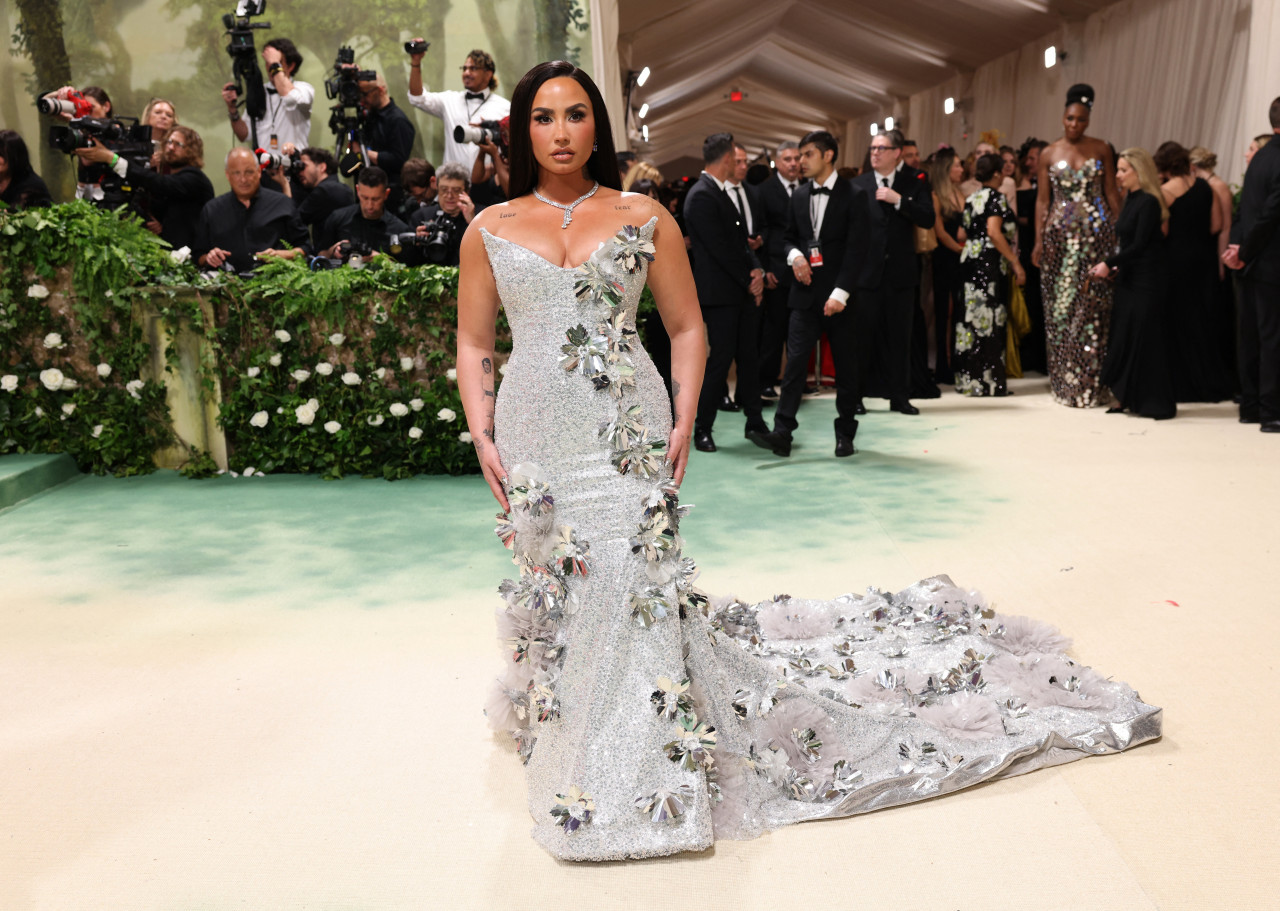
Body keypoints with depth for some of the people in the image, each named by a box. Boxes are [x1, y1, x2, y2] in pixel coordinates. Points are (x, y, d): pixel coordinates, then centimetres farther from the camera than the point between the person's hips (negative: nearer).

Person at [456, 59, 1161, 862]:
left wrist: (682, 421, -6)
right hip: (534, 436, 2)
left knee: (628, 578, -5)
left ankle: (642, 774, 10)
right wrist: (482, 435, -3)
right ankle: (571, 742, 32)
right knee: (553, 585, 10)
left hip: (626, 434, -2)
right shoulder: (490, 229, 7)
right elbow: (473, 344, 9)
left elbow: (688, 329, 5)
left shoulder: (642, 217, 3)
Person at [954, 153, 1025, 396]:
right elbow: (994, 232, -19)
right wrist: (1015, 263, -17)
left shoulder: (971, 199, 14)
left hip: (970, 261, 8)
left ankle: (968, 379, 12)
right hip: (990, 263, -8)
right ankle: (989, 382, -1)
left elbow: (963, 234, 15)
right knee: (990, 321, -4)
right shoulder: (996, 197, -8)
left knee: (972, 318, 9)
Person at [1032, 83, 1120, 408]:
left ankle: (1091, 384, 2)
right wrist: (1039, 240, -3)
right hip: (1060, 234, 1)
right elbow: (1042, 200, 5)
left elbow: (1112, 193, 8)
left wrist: (1120, 232, 0)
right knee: (1060, 307, -1)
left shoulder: (1101, 149, 7)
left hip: (1096, 233, 0)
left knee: (1093, 306, -3)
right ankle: (1065, 384, 7)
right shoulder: (1048, 154, 7)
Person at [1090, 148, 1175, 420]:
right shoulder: (1131, 200, 13)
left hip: (1147, 282, -9)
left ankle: (1155, 402, 2)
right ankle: (1126, 398, 16)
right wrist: (1116, 265, 4)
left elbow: (1139, 245, -16)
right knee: (1124, 336, 9)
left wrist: (1109, 264, -14)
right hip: (1130, 279, 9)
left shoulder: (1149, 202, -13)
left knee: (1145, 338, -5)